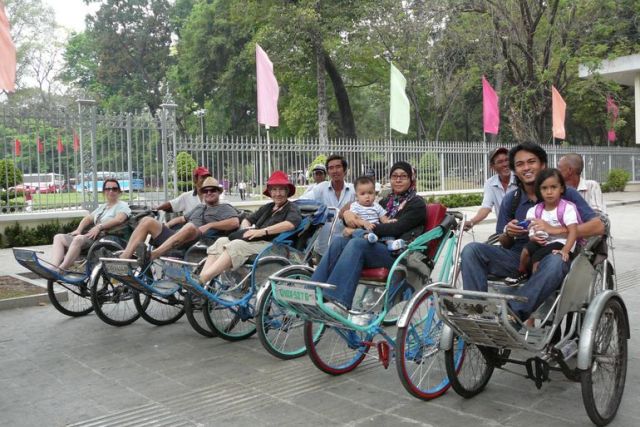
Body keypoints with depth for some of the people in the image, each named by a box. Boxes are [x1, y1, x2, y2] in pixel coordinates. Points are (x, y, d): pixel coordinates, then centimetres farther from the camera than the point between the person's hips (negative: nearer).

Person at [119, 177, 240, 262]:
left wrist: (209, 225, -11)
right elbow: (182, 218, 41)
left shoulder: (225, 208, 14)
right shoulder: (199, 207, 37)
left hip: (199, 241, -7)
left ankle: (152, 255, -57)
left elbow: (235, 222, -5)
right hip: (175, 236, 7)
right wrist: (166, 225, 20)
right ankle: (125, 257, -24)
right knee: (147, 221, -6)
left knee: (190, 226, -40)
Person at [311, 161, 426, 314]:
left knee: (357, 243, -32)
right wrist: (347, 214, -2)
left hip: (397, 253, -6)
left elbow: (396, 229, -10)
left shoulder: (417, 204, 7)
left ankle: (339, 303, -43)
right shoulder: (386, 202, 26)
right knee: (339, 241, -21)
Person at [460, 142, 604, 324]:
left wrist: (554, 230, -21)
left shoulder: (565, 193, 0)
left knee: (556, 262, -40)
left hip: (552, 255, -3)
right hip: (519, 256, 4)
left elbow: (598, 226, -11)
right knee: (472, 250, -20)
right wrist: (508, 233, -10)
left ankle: (513, 313, -44)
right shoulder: (511, 200, 9)